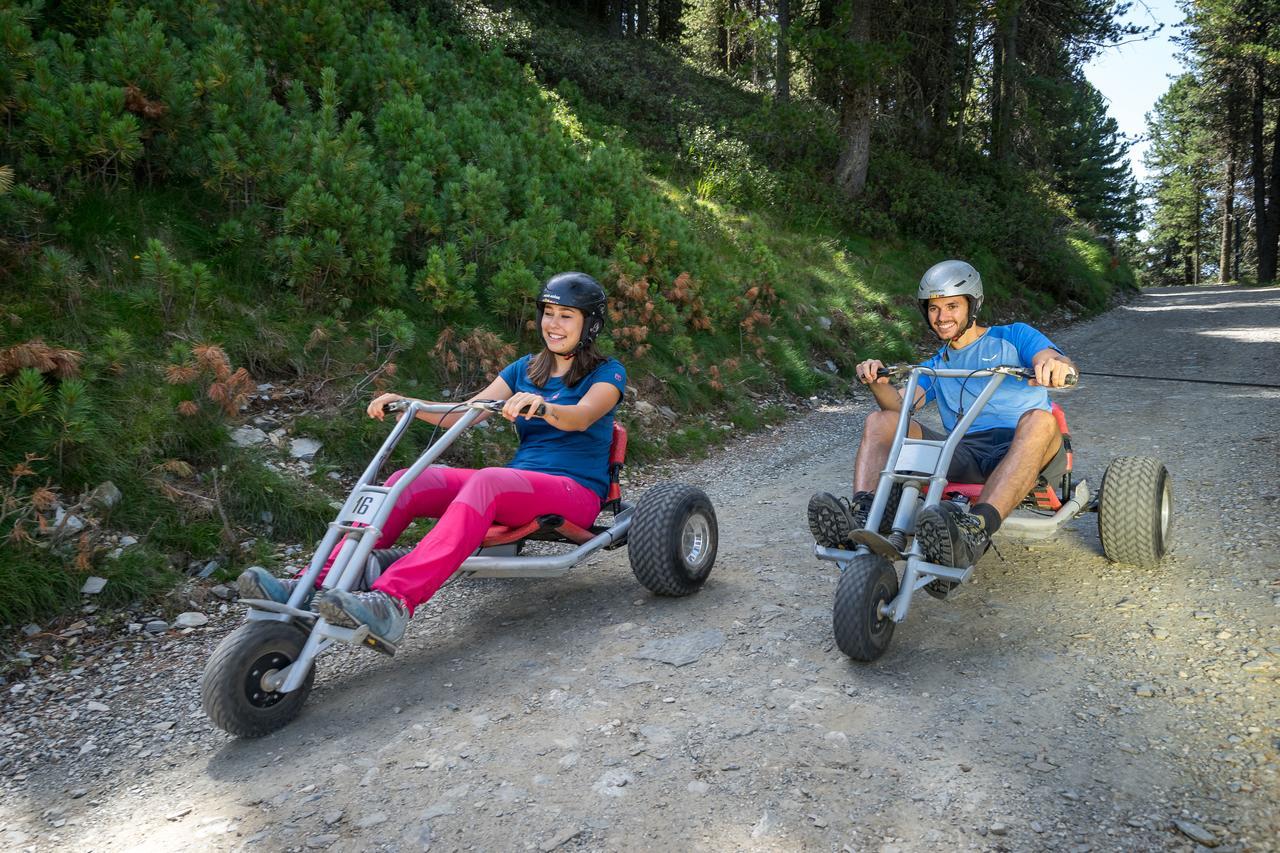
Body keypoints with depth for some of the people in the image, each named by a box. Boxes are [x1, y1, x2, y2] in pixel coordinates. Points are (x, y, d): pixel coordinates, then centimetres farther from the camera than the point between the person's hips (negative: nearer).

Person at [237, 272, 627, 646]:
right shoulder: (524, 369, 20)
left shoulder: (607, 372, 4)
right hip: (515, 485, 6)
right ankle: (316, 587, -32)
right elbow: (462, 414, 9)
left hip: (576, 492, -5)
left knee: (486, 481, -38)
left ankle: (392, 601, -53)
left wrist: (541, 406, -40)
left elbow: (581, 417, -19)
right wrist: (404, 404, -6)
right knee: (409, 481, -20)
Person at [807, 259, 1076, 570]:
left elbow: (1063, 367, -5)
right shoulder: (937, 365, 26)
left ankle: (976, 531, -57)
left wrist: (1055, 364, -30)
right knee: (880, 421, -12)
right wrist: (878, 383, -15)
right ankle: (862, 517, -37)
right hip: (964, 454, 3)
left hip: (1021, 450, -3)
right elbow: (900, 405, 7)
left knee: (1039, 419, -37)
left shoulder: (1013, 336, 15)